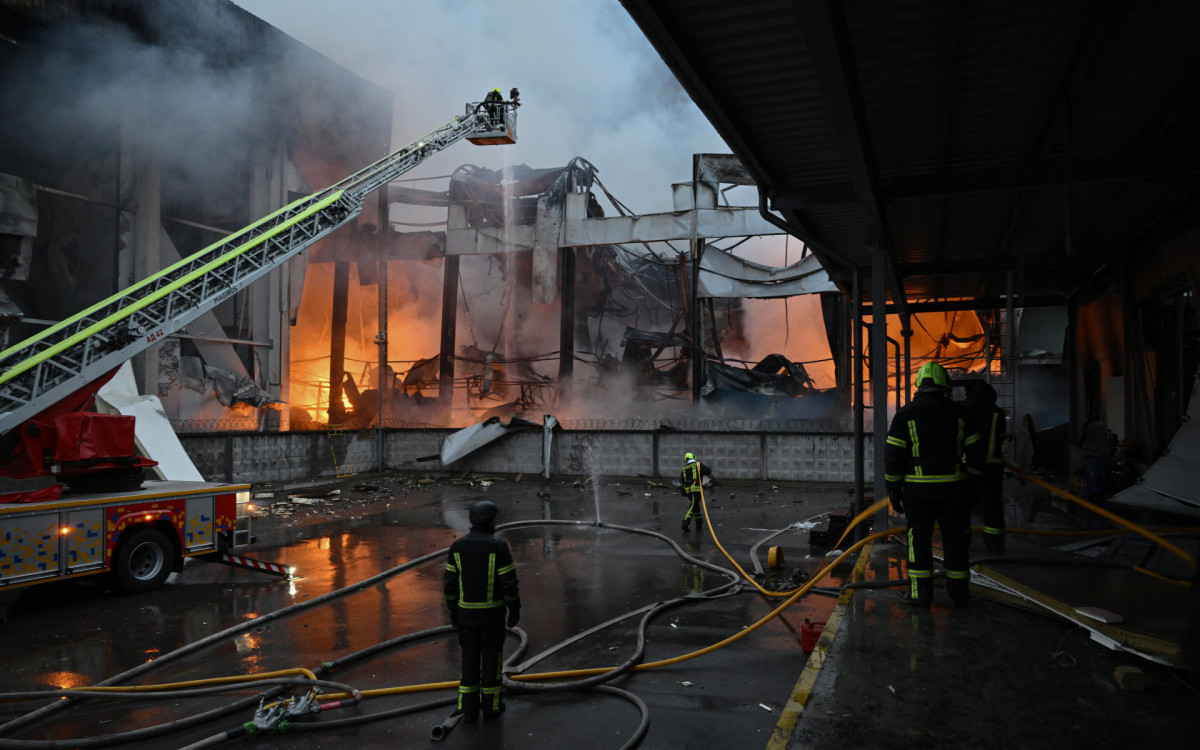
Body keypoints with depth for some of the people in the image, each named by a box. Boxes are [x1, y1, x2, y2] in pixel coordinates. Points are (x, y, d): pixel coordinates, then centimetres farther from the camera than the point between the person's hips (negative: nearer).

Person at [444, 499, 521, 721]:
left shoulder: (457, 546, -7)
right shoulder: (499, 547, -17)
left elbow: (450, 583, -2)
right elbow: (510, 583, -15)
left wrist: (453, 611, 9)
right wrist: (515, 610, -3)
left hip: (466, 611, 3)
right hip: (492, 611, -3)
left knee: (470, 657, 14)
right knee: (491, 656, 12)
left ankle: (469, 708, 19)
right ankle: (490, 704, 22)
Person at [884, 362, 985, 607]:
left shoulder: (906, 415, -5)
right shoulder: (959, 413, 1)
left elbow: (893, 457, -6)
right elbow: (975, 453, 4)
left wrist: (893, 491, 2)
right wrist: (974, 483, 16)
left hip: (918, 490, -2)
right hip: (953, 487, 2)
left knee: (919, 539, 7)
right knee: (954, 538, 12)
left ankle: (921, 593, 10)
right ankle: (958, 590, 20)